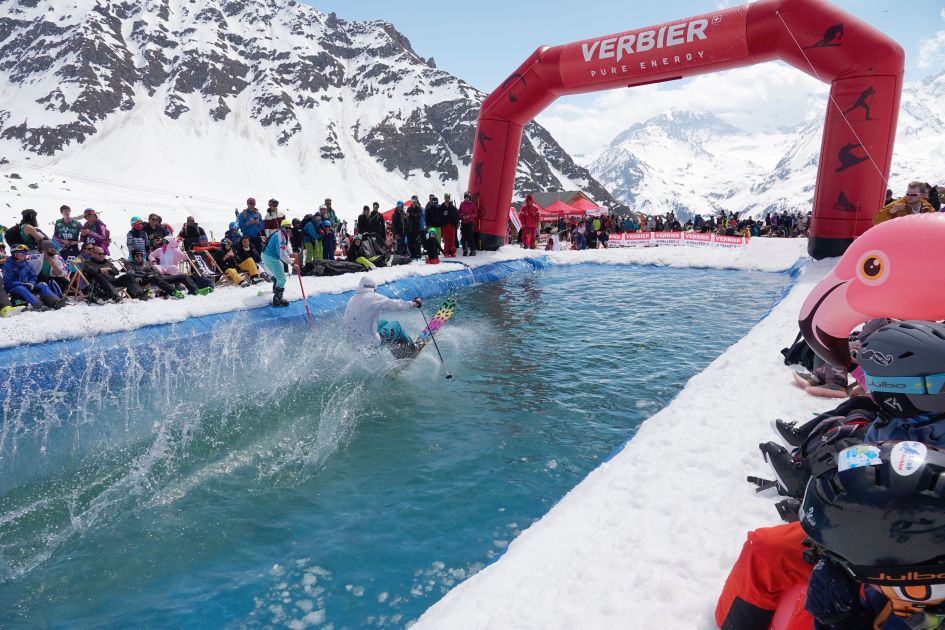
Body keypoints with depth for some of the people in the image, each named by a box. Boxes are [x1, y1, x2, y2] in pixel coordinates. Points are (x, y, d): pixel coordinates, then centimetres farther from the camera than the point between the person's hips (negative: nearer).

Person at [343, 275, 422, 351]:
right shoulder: (373, 297, -16)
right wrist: (413, 304, 1)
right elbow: (396, 305, -15)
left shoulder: (352, 299, 5)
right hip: (370, 342, -7)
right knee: (396, 325, 14)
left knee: (384, 322, 27)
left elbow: (344, 320, 15)